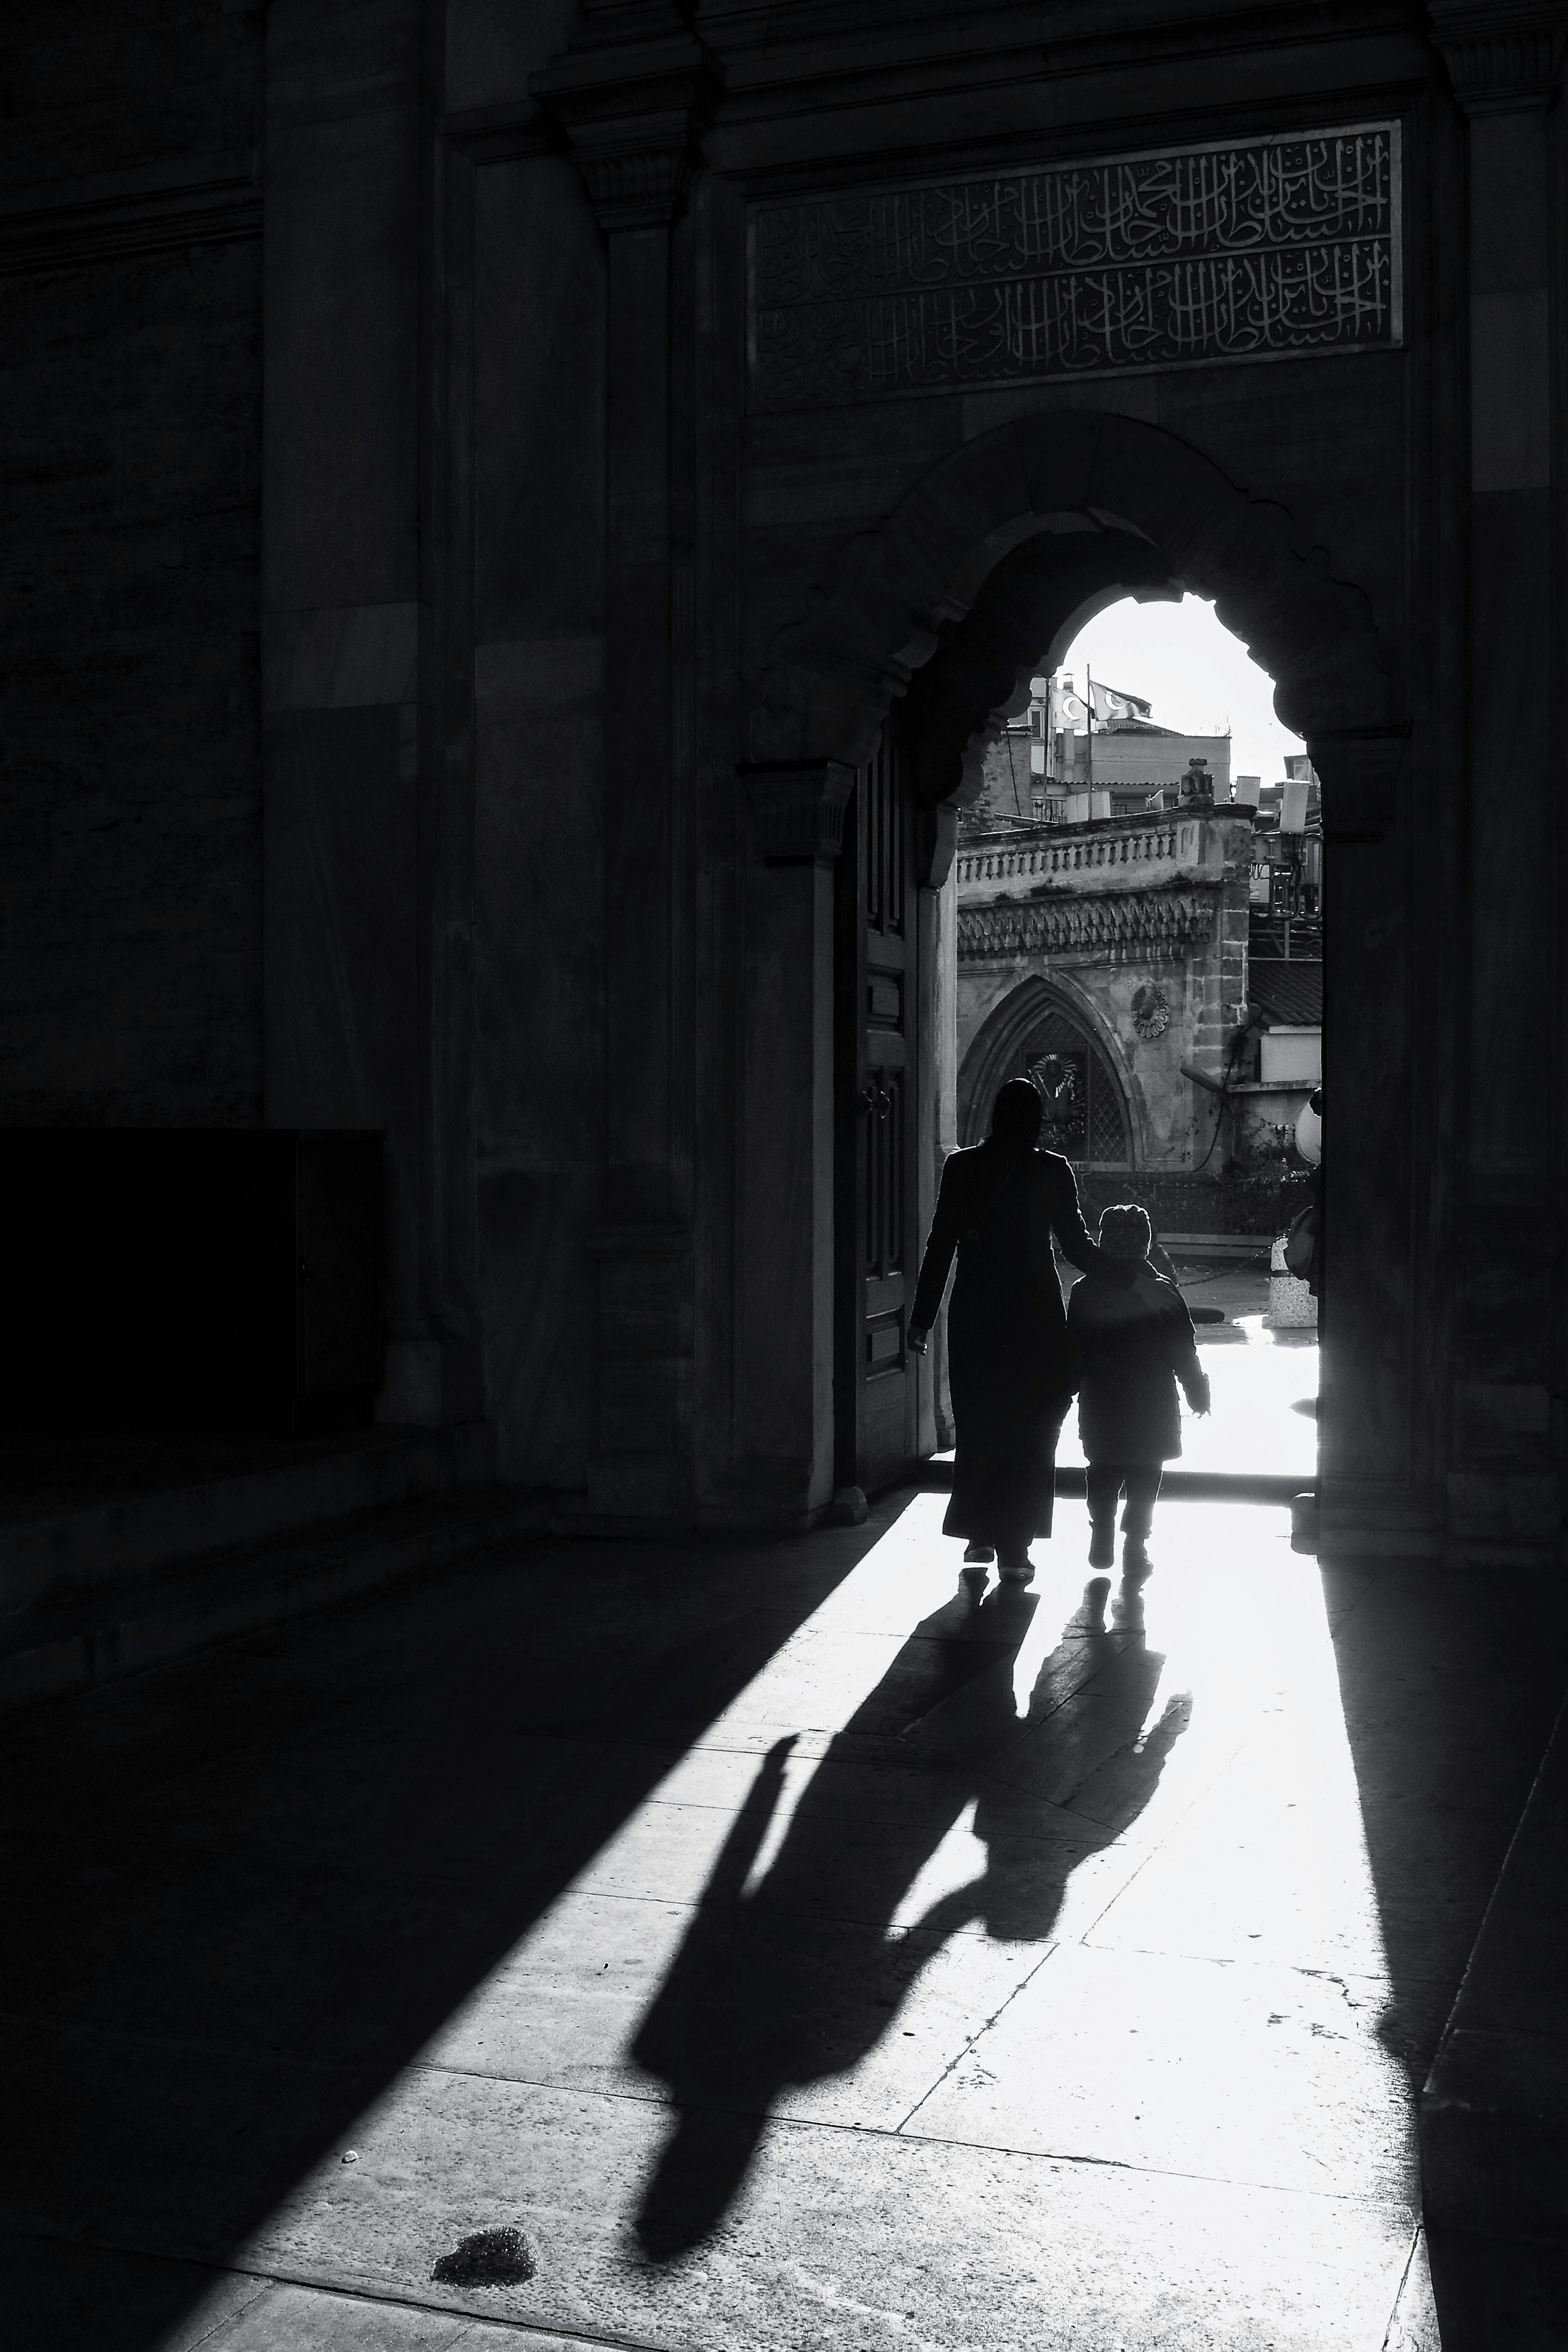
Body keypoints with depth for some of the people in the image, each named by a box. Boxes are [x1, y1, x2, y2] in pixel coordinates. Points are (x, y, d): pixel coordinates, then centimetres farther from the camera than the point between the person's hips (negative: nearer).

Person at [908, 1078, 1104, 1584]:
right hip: (1036, 1315, -2)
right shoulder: (1052, 1171, -6)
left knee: (978, 1428, 14)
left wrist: (922, 1317, 4)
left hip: (975, 1314, 2)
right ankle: (1012, 1547, 5)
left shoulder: (961, 1167, -1)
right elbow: (1076, 1243, -2)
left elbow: (940, 1246, 0)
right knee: (1030, 1433, 7)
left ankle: (981, 1536, 18)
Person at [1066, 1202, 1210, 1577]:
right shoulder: (1163, 1292, -7)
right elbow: (1185, 1353, -2)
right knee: (1144, 1481, 7)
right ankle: (1135, 1546, 5)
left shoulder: (1084, 1292, -4)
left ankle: (1102, 1541, 16)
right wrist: (1198, 1393, 9)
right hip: (1152, 1407, -1)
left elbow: (1073, 1355, 1)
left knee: (1103, 1475, 16)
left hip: (1101, 1407, 1)